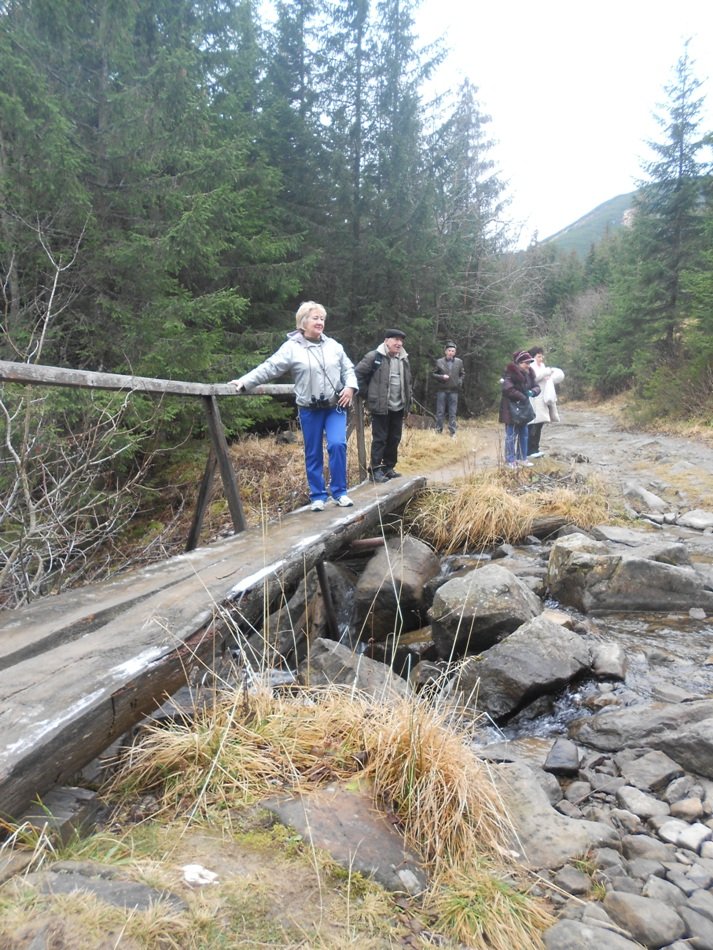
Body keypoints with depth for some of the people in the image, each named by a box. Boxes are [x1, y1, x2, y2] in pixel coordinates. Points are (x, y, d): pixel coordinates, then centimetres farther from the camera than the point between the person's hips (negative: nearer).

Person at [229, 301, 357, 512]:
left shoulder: (333, 345, 8)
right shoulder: (292, 347, -4)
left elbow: (348, 369, 13)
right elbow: (269, 368, -8)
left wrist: (350, 386, -6)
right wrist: (244, 382, -17)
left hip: (335, 407, 2)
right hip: (310, 410, -2)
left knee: (337, 445, -13)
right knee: (313, 453, 6)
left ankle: (339, 492, 1)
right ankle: (317, 496, 18)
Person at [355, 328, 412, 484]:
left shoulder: (404, 359, 12)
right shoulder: (374, 356, -9)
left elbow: (407, 381, 24)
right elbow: (358, 373, -9)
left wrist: (407, 400, 16)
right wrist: (366, 394, -6)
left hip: (398, 407, 7)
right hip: (380, 406, -6)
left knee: (394, 439, 10)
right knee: (380, 439, -4)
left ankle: (389, 467, 21)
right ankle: (376, 470, 2)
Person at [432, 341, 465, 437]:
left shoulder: (459, 362, 6)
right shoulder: (439, 362, 0)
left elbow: (462, 374, 16)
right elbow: (433, 374, 3)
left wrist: (460, 382, 0)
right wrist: (441, 377, -12)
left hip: (453, 391, 1)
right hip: (442, 390, -1)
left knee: (452, 413, 5)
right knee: (440, 412, 3)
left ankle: (452, 432, 10)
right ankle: (438, 431, 11)